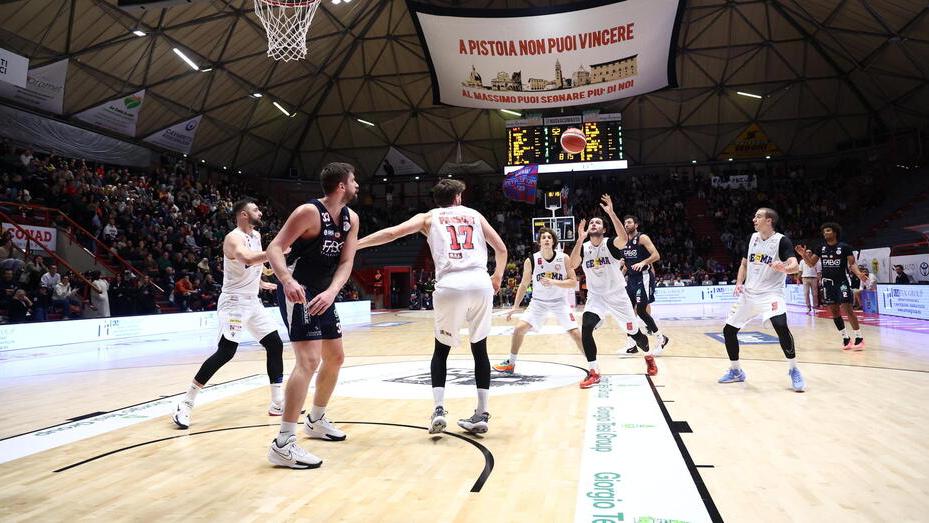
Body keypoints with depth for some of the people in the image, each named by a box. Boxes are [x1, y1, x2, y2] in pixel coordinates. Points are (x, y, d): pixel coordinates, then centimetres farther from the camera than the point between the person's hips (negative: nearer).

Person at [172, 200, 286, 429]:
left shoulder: (256, 235, 11)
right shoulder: (233, 238, -17)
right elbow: (248, 259, -40)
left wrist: (261, 283, 31)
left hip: (253, 301, 9)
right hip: (234, 302, -9)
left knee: (275, 345, 5)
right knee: (225, 352, -16)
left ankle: (278, 403, 12)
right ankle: (185, 403, -3)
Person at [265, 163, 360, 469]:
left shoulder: (351, 218, 4)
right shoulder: (310, 212, -18)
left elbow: (346, 262, -3)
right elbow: (274, 248, -22)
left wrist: (331, 292, -22)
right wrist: (287, 280, -41)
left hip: (322, 294, 9)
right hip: (297, 291, -9)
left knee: (335, 358, 17)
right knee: (309, 360, -20)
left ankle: (316, 420, 36)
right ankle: (283, 445, -17)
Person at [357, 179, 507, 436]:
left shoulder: (429, 217, 20)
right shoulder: (475, 215, 25)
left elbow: (392, 233, 8)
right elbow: (501, 249, 24)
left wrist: (354, 244, 13)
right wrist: (497, 277, 41)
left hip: (450, 286, -1)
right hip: (480, 284, 1)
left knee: (441, 350, 17)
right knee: (480, 348, 15)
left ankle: (439, 409, 3)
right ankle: (481, 414, 13)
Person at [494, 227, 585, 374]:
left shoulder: (563, 258, -13)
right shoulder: (530, 261, -11)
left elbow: (573, 282, -13)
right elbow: (524, 285, 1)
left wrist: (553, 282, -27)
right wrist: (515, 306, -1)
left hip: (560, 301, -1)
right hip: (539, 301, 1)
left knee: (575, 333, -10)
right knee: (519, 328, -9)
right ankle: (510, 363, 10)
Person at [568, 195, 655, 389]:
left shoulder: (610, 244, -12)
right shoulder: (583, 247, -2)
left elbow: (624, 238, -36)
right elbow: (573, 265, -21)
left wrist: (611, 213, -40)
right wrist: (580, 239, -29)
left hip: (617, 296, -2)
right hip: (596, 297, 2)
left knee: (634, 333, 9)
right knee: (585, 329, -22)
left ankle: (648, 356, 42)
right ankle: (594, 372, -12)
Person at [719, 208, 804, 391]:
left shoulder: (782, 240, -10)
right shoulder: (752, 238, 8)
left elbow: (795, 265, -24)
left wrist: (784, 268, -47)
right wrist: (739, 283, 1)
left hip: (771, 292, -6)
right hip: (749, 293, 6)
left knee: (781, 326, -30)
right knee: (728, 330, 4)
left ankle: (794, 370, -10)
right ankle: (736, 371, 23)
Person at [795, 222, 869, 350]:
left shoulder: (845, 247, -6)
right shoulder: (821, 248, 6)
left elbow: (852, 263, -6)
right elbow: (811, 263, 6)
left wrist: (858, 273, -25)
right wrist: (804, 255, -12)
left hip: (842, 282, -5)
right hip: (828, 282, 5)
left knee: (847, 309, -11)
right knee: (834, 311, 6)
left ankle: (859, 339, -2)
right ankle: (846, 339, 17)